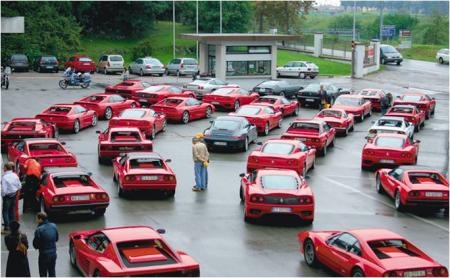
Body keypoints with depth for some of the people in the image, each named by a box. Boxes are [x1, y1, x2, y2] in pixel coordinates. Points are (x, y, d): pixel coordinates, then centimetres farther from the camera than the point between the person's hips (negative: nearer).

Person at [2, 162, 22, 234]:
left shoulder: (4, 177, -23)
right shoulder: (15, 175, -4)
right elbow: (19, 186, 3)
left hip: (7, 196, -7)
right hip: (14, 195, 7)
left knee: (5, 211, 2)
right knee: (12, 211, 19)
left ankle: (7, 228, 1)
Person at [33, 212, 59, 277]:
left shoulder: (39, 230, -23)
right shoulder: (53, 226, -3)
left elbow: (36, 245, -16)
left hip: (44, 255, -6)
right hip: (53, 254, 6)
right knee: (52, 273, 20)